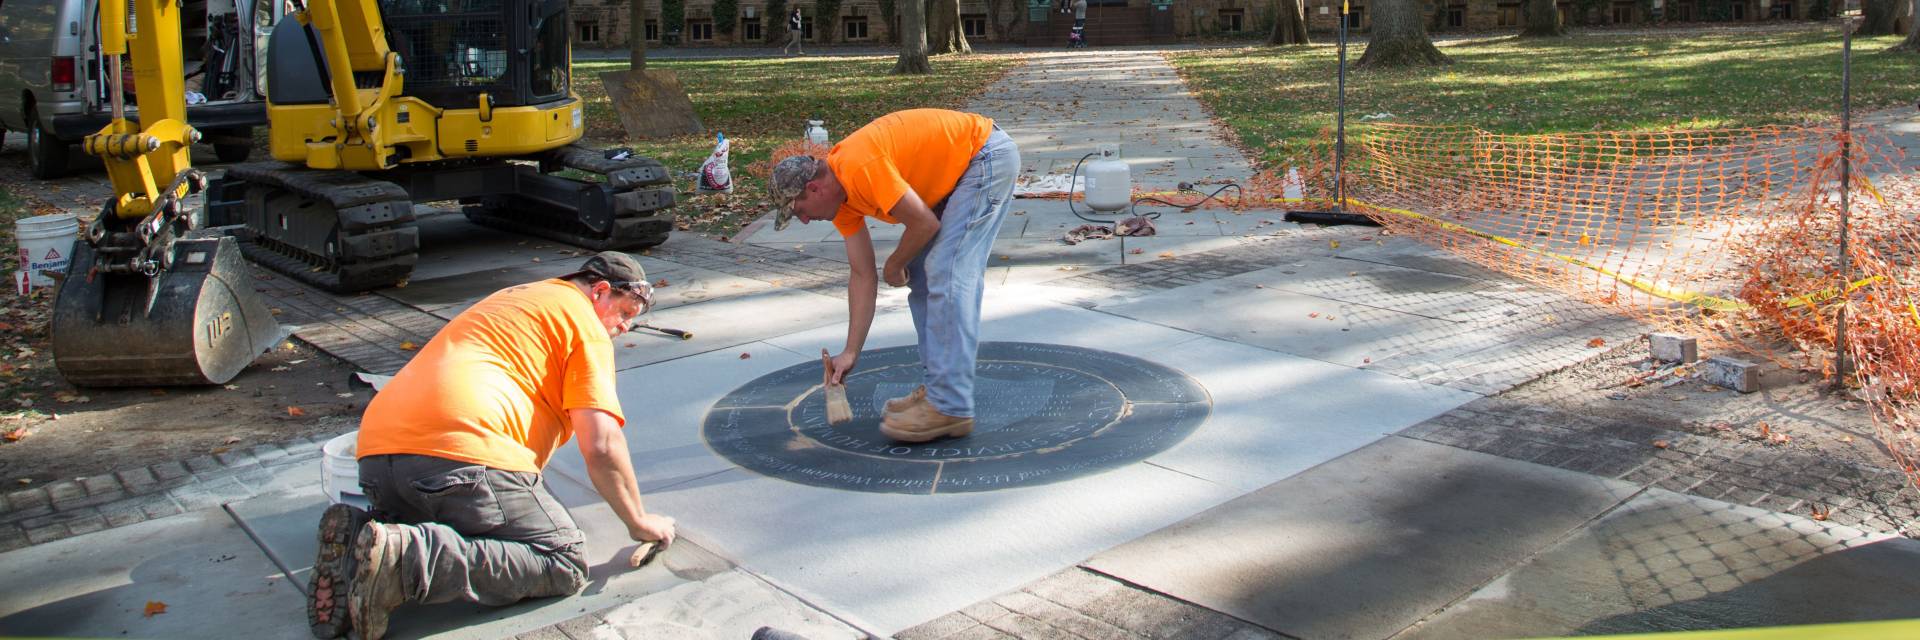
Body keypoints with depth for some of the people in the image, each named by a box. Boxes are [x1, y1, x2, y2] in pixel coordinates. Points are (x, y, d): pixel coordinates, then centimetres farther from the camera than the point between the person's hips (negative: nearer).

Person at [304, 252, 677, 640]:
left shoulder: (511, 298, 35)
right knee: (566, 565, -4)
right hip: (459, 453, -9)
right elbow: (600, 446, -2)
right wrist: (639, 522, 11)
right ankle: (408, 556, -21)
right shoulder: (584, 322, 8)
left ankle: (356, 536, 1)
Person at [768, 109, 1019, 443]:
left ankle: (950, 407, -15)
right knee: (921, 275, 9)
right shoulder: (840, 195, 3)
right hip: (954, 173, 10)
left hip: (989, 155, -10)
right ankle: (937, 387, 14)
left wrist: (894, 266, -2)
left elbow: (925, 224, -22)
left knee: (947, 276, -16)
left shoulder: (860, 168, -26)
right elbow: (862, 274, 8)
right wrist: (850, 352, 7)